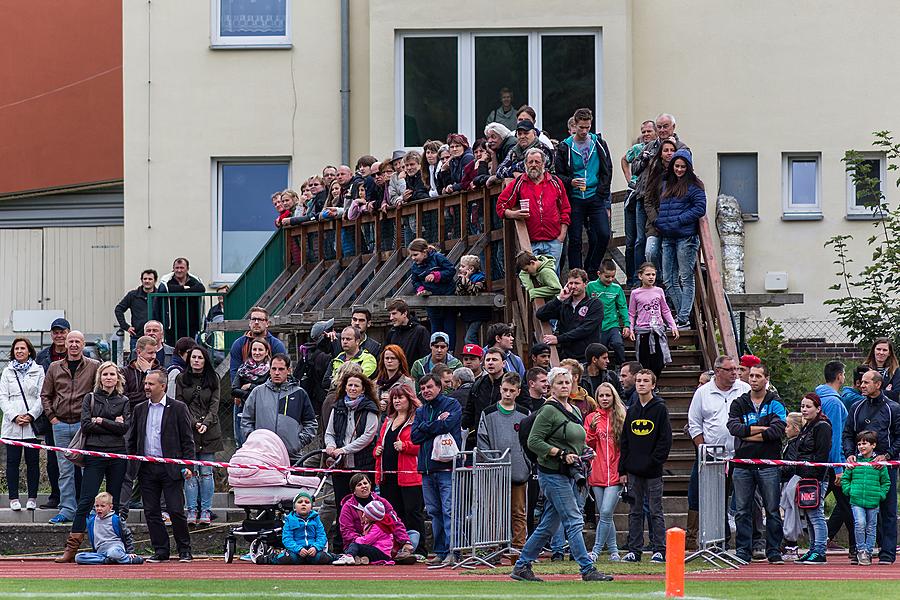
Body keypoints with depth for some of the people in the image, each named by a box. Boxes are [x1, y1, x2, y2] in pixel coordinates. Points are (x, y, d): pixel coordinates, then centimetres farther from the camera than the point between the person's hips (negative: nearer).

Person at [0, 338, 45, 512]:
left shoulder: (38, 371, 7)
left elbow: (42, 397, 1)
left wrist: (31, 415, -11)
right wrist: (14, 416, -9)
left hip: (32, 424, -1)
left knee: (33, 461, 1)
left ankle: (32, 498, 7)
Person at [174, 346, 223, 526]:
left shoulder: (212, 380, 8)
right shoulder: (181, 379, 6)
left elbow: (214, 405, 3)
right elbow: (180, 405, 1)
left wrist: (206, 423, -13)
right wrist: (194, 423, -12)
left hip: (209, 431, 1)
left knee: (206, 472, 2)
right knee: (190, 473, -3)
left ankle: (206, 511, 6)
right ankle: (191, 511, 1)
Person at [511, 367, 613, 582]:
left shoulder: (575, 411, 16)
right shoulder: (549, 411, -10)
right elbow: (533, 441, -15)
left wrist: (583, 453, 9)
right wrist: (562, 454, -18)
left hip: (570, 475, 8)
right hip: (553, 474, -8)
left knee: (548, 526, 10)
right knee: (574, 522, -11)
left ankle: (521, 567, 18)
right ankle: (587, 569, -10)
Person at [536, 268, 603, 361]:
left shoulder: (595, 304, 3)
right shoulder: (563, 304, 17)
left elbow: (585, 330, -9)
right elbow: (540, 315, 8)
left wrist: (558, 339, -14)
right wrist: (559, 298, -1)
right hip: (565, 357, 4)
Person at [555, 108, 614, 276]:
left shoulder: (599, 144, 7)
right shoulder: (565, 147, 3)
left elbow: (607, 172, 9)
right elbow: (559, 174, 5)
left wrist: (602, 193, 0)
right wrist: (571, 182, -15)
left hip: (596, 198, 1)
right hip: (575, 199, -1)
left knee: (604, 235, -11)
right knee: (575, 240, -1)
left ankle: (590, 269, 8)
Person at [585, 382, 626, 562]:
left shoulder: (621, 418, 3)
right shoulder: (591, 418, 7)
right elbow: (587, 446, 3)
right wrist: (592, 429, -14)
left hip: (615, 474, -3)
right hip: (597, 474, 3)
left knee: (606, 513, -12)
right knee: (604, 515, 7)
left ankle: (596, 550, -6)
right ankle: (613, 550, 18)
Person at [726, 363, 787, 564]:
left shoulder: (775, 403, 4)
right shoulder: (739, 403, 11)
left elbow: (778, 429, -12)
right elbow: (733, 427, -7)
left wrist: (748, 434, -10)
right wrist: (761, 429, -12)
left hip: (769, 464, -2)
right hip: (743, 466, 2)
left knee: (772, 510, 1)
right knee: (742, 511, 3)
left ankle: (774, 552, 7)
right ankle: (742, 552, 8)